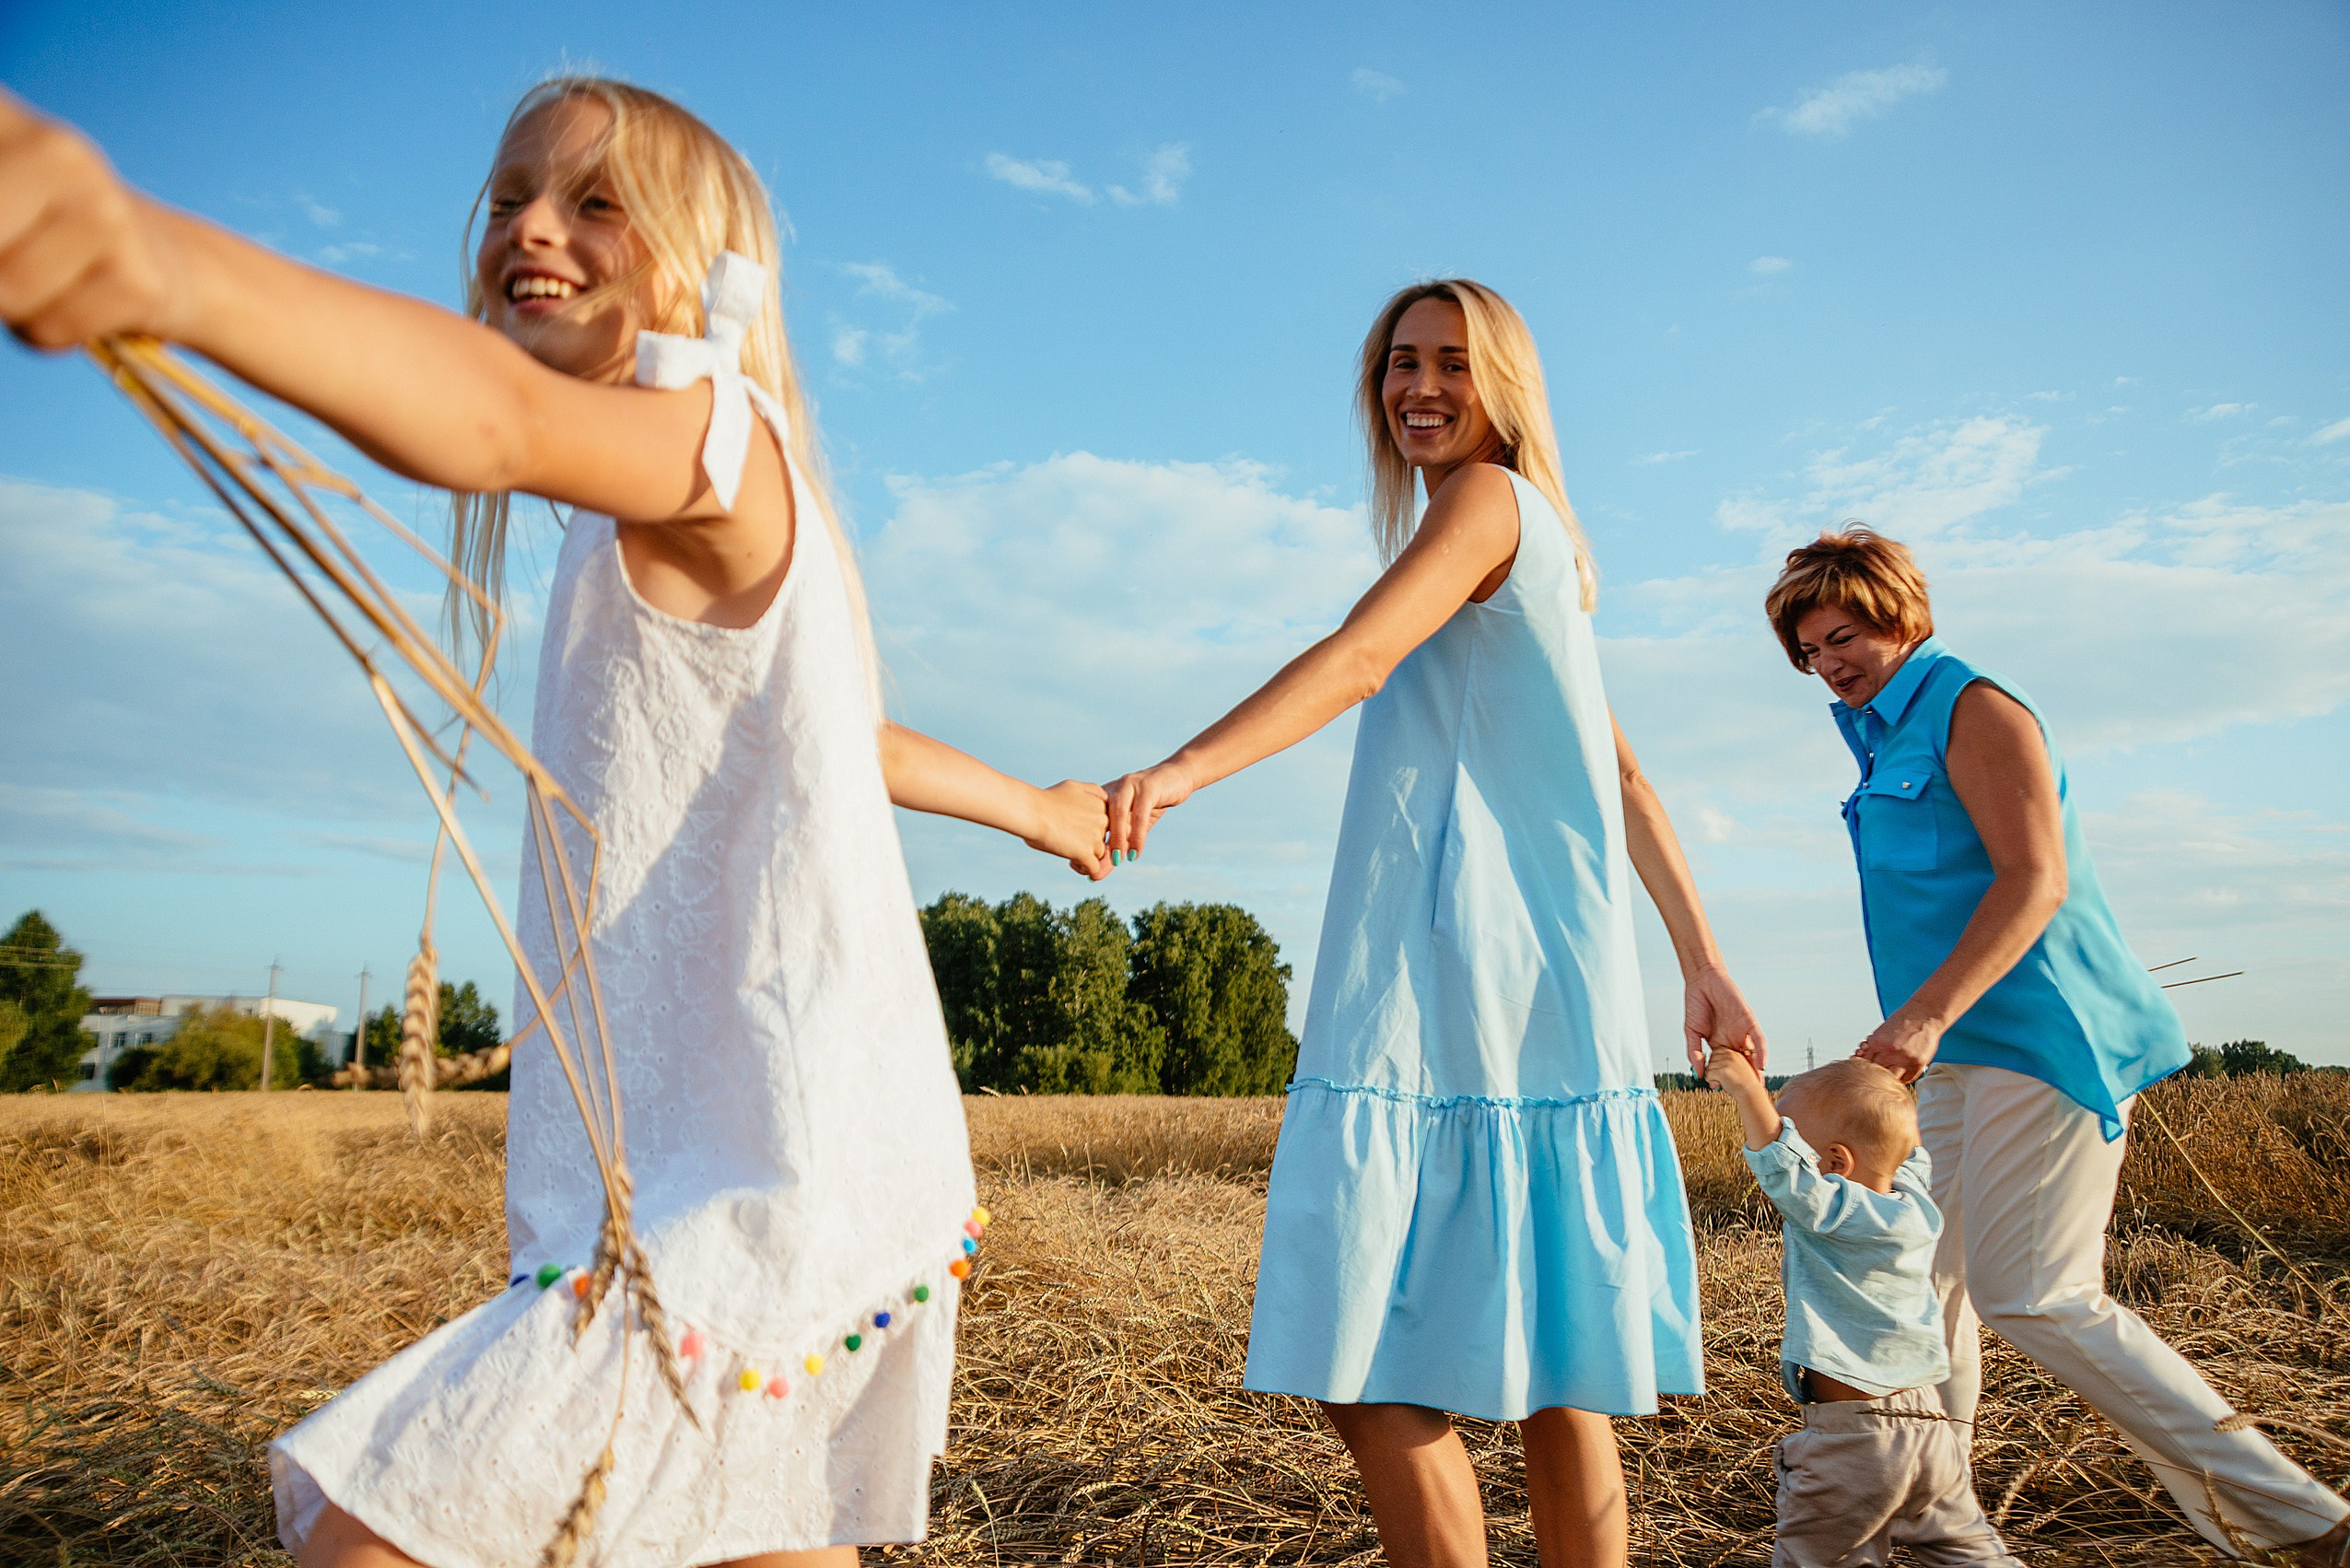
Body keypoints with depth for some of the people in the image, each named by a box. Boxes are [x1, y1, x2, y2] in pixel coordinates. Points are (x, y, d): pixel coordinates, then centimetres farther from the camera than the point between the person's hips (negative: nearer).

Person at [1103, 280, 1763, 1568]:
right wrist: (1701, 962, 23)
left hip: (1463, 1001, -10)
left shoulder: (1489, 496, -1)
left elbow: (1360, 656, -21)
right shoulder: (1539, 543, 26)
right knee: (1542, 1373, 12)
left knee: (1370, 1371, -8)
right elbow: (1624, 778, 23)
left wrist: (1181, 771, -33)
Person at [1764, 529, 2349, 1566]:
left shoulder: (1970, 706, -9)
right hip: (1963, 1052, 10)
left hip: (2039, 1035, -9)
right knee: (1919, 1277, 10)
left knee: (2029, 1296, -12)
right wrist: (1920, 1031, 20)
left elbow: (2035, 879, -20)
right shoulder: (1885, 738, 19)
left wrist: (1923, 1016, -29)